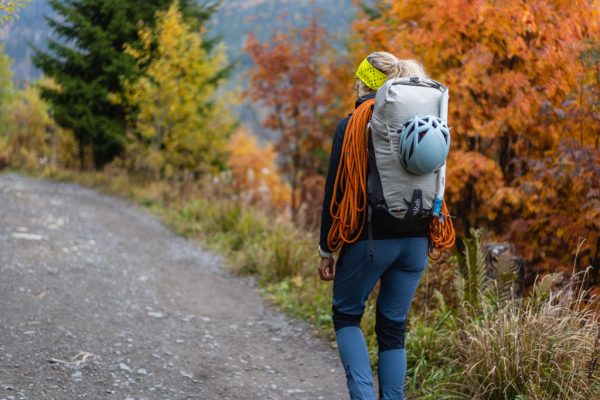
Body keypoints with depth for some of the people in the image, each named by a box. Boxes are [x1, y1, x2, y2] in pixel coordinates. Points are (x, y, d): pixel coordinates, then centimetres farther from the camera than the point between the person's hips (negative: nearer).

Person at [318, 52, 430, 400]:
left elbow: (335, 191, -6)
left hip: (369, 238, -4)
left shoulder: (350, 126, -5)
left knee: (346, 315, 15)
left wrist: (326, 248, 2)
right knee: (394, 327, 13)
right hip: (416, 240, 4)